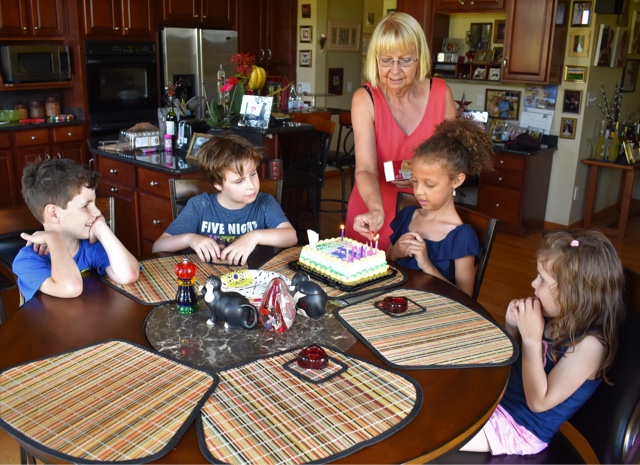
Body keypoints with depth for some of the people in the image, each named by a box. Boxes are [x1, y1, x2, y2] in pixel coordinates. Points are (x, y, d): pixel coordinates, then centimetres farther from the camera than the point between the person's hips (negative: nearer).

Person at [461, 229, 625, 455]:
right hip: (498, 396, 7)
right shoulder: (552, 317, -3)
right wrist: (512, 326, -9)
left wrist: (531, 339, -27)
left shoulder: (588, 344, -23)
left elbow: (539, 401, -23)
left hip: (520, 428, -7)